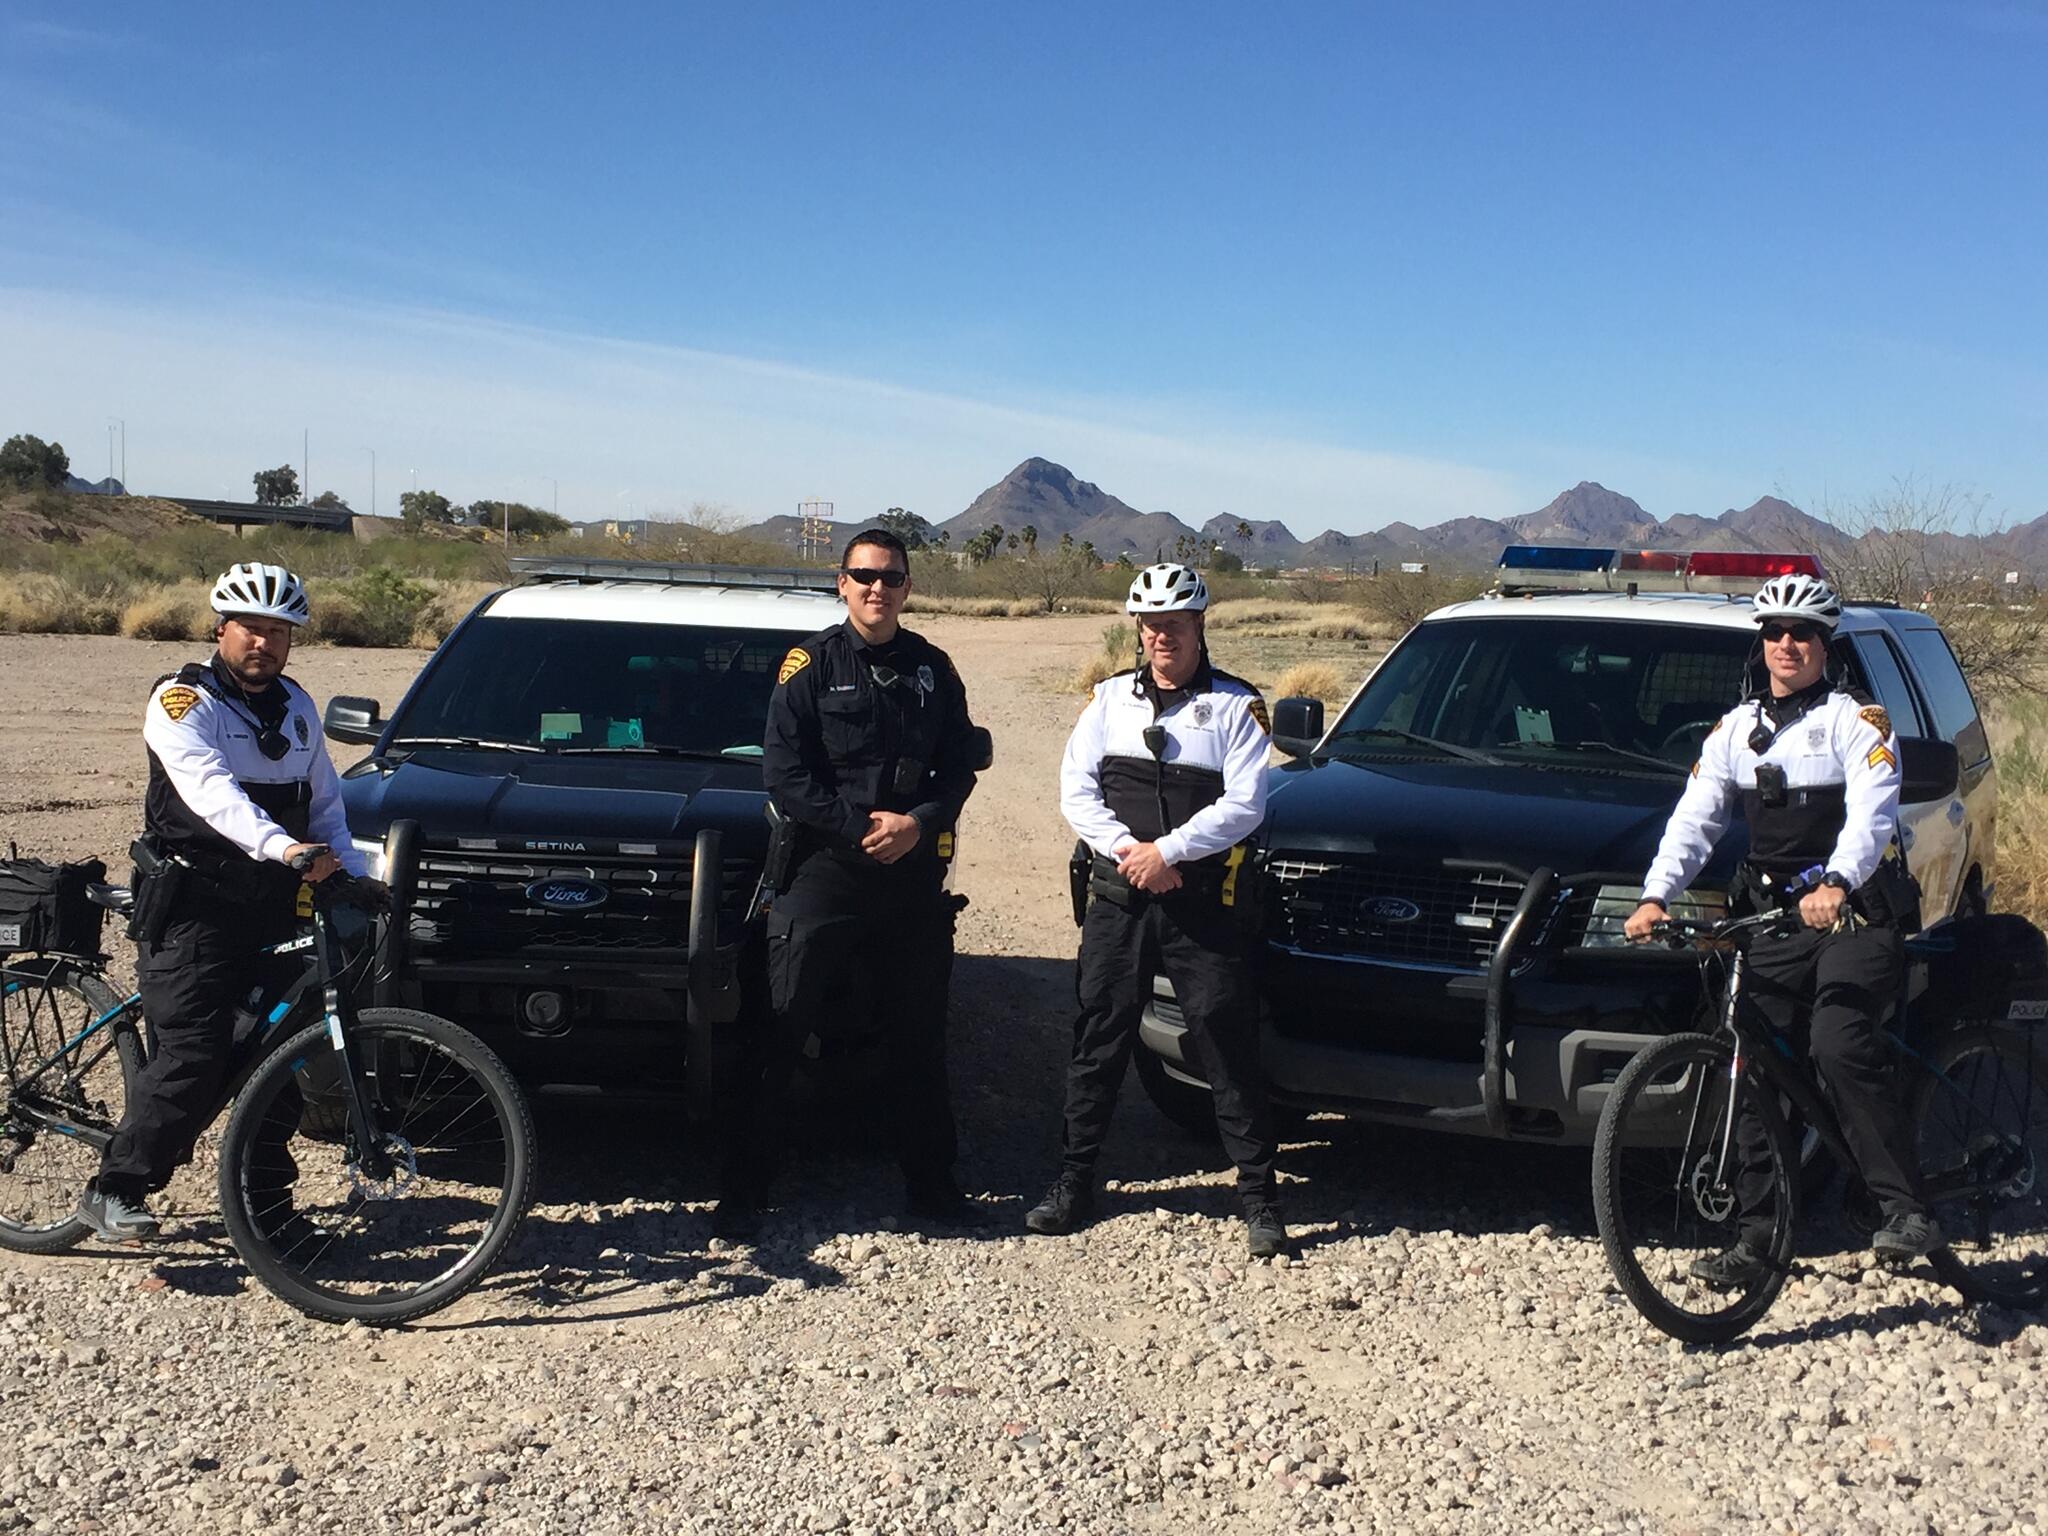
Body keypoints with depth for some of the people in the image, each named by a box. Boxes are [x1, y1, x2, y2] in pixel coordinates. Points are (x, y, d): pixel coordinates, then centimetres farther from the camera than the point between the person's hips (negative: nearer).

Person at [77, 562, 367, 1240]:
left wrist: (352, 877, 3)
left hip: (273, 910, 6)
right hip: (194, 911, -6)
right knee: (194, 1056, -14)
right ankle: (112, 1193, -2)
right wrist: (281, 847, -43)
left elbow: (326, 801, 19)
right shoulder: (183, 701, -9)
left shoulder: (295, 707, 13)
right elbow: (211, 792, -27)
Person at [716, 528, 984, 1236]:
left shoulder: (932, 669, 9)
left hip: (914, 874, 4)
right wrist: (862, 828, -13)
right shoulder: (812, 664, -2)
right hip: (825, 868, -3)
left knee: (919, 1037, 11)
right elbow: (784, 774, -7)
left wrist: (918, 823, -10)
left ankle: (930, 1181, 23)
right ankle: (742, 1189, 5)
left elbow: (961, 763, 8)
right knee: (780, 1034, -3)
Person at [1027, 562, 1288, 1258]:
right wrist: (1128, 850, -11)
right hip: (1116, 897, 3)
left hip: (1204, 904, -3)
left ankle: (1259, 1194, 8)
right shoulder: (1110, 698, 10)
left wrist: (1167, 851, -15)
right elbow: (1076, 789, 4)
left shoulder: (1234, 704, 0)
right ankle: (1074, 1181, 17)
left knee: (1227, 1046, -1)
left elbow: (1244, 804, -8)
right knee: (1098, 1040, 7)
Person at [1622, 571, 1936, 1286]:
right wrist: (1656, 895, -11)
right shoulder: (1736, 728, 14)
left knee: (1839, 1047, -23)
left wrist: (1836, 885, -35)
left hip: (1857, 913, -5)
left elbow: (1871, 813, -16)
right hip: (1774, 920, 5)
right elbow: (1694, 818, 5)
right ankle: (1755, 1234, 5)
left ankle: (1906, 1211, -16)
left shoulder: (1856, 719, 0)